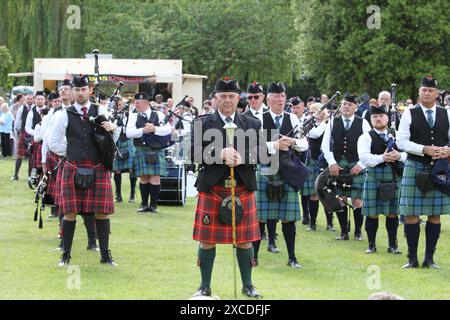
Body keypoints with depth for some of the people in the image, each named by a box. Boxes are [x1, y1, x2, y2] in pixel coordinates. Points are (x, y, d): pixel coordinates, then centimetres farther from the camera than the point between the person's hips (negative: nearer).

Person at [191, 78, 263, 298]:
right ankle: (205, 286, 15)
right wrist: (220, 154, -22)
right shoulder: (202, 123, 3)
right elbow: (194, 154, -8)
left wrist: (242, 157, -18)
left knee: (244, 240, 6)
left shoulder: (252, 124, 10)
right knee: (207, 239, 3)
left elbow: (261, 153, 1)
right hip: (211, 189, -1)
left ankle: (247, 286, 19)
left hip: (243, 190, 1)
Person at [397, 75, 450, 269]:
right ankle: (412, 258, 6)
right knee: (411, 215, -2)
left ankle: (429, 258, 13)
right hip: (415, 168, -2)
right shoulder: (409, 114, 1)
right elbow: (402, 142, -6)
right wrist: (425, 149, -18)